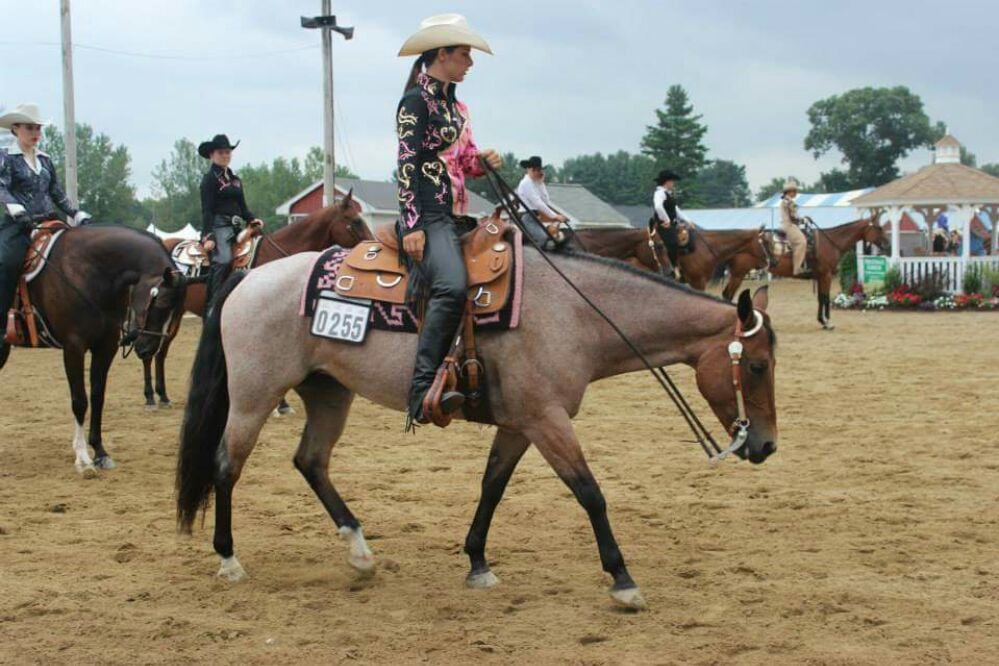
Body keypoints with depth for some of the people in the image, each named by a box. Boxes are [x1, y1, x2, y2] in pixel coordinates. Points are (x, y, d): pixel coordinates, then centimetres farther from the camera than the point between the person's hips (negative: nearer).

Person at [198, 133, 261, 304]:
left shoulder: (235, 179, 21)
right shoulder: (210, 179, -1)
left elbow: (242, 207, 24)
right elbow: (207, 210, -8)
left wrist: (252, 219, 3)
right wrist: (208, 236, -16)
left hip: (235, 227, 8)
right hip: (218, 226, -8)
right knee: (223, 260, -26)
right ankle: (213, 302, -27)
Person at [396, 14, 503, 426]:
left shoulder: (456, 106, 21)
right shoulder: (416, 101, -4)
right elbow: (407, 166, -11)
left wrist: (485, 161, 4)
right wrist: (412, 226, -18)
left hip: (458, 217, 11)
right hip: (428, 216, -11)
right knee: (452, 284, -32)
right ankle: (423, 390, -36)